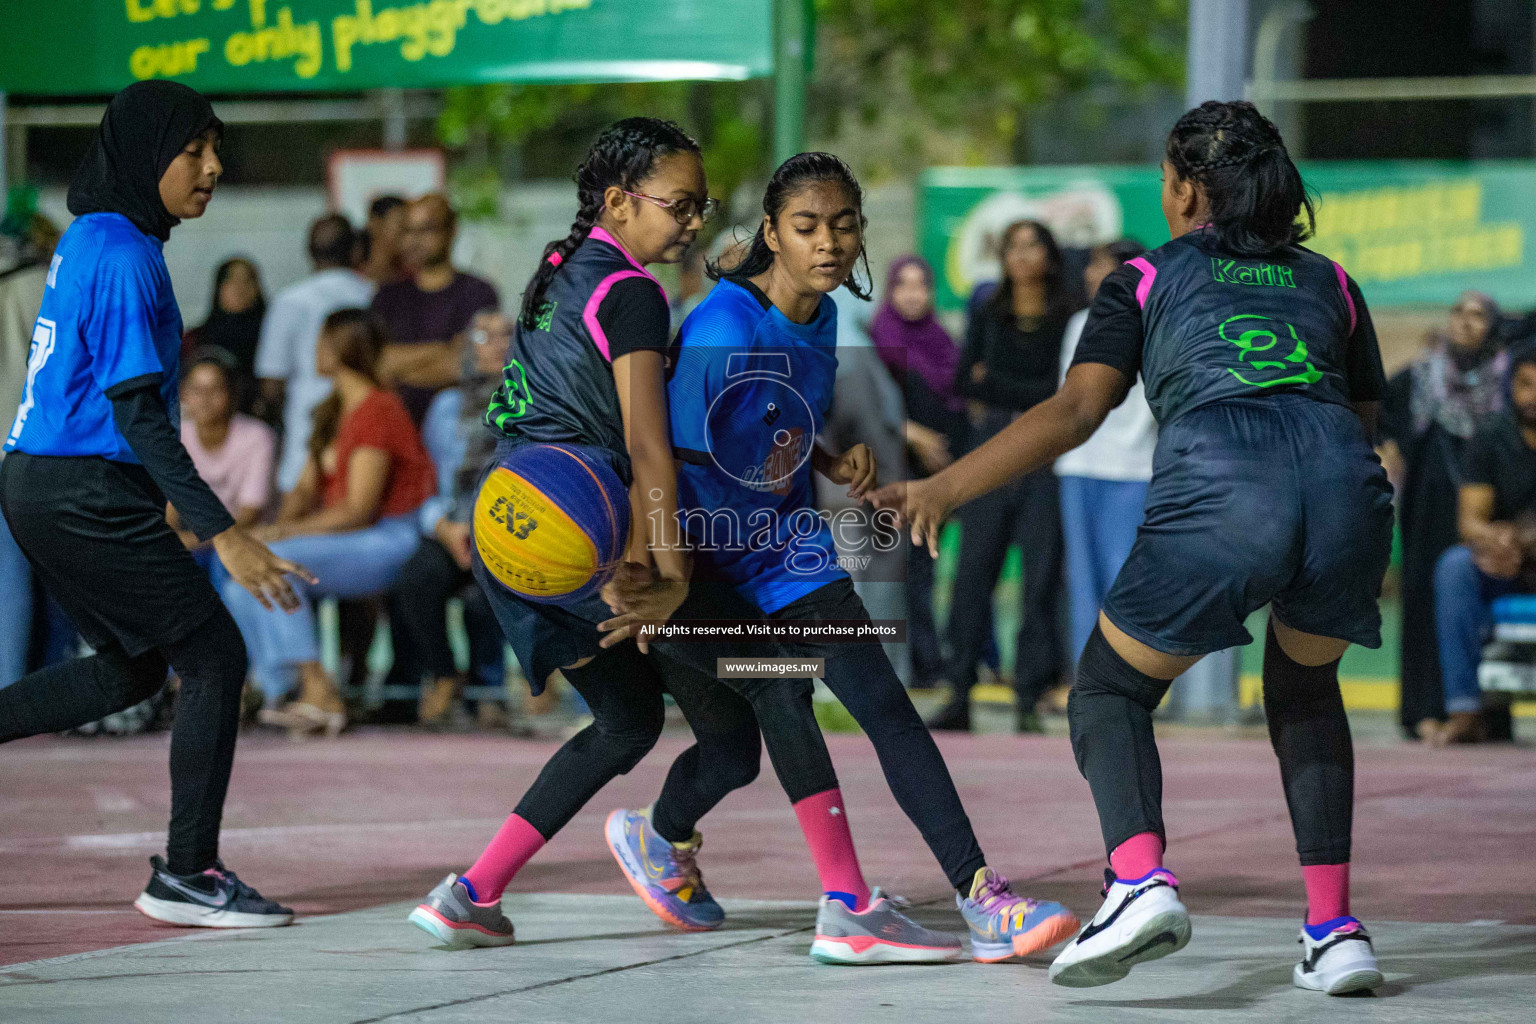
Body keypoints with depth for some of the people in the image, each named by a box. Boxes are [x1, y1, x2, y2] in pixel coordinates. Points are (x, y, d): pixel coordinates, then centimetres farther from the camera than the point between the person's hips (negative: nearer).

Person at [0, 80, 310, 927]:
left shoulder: (90, 241, 13)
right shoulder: (122, 255, -17)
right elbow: (136, 412, -22)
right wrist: (222, 534, -24)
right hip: (88, 496, -10)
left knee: (133, 668, 21)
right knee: (214, 660, -1)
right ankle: (187, 873, 4)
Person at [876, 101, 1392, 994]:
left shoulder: (1149, 279, 22)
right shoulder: (1331, 283, 30)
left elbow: (1077, 409, 8)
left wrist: (946, 488, 6)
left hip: (1219, 491, -3)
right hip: (1346, 486, 3)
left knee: (1109, 692, 14)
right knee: (1305, 692, 29)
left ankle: (1141, 879, -14)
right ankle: (1334, 927, 15)